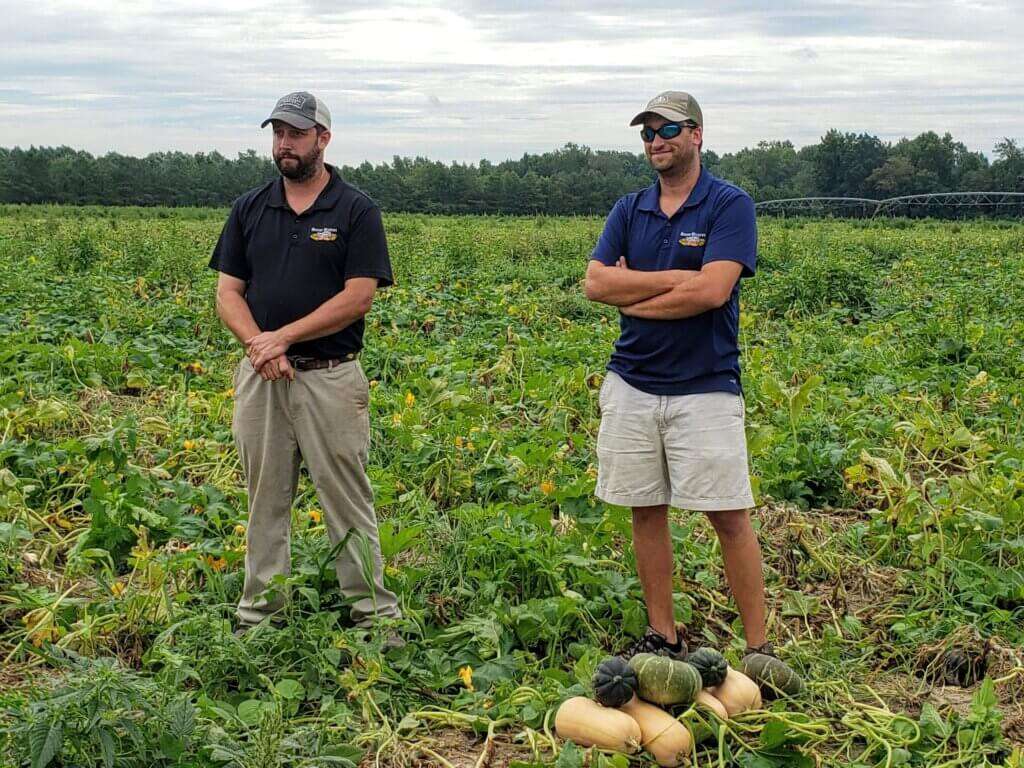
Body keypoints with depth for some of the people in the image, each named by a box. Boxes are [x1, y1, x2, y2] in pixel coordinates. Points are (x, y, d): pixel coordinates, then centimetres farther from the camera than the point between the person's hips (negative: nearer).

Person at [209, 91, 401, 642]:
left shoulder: (357, 211, -2)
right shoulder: (248, 209, 10)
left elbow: (358, 298, -10)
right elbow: (228, 292, 6)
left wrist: (282, 336, -14)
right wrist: (257, 344, -13)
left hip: (330, 377, -4)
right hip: (261, 376, 4)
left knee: (348, 503, 1)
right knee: (265, 502, 11)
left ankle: (376, 614, 9)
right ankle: (258, 613, 20)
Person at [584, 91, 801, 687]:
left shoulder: (730, 205, -4)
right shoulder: (629, 211, 11)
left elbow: (712, 290, -18)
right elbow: (596, 283, -3)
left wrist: (631, 296, -7)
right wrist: (675, 279, -11)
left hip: (705, 389, -5)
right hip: (632, 387, 5)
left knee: (731, 518, -2)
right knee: (646, 512, 9)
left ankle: (759, 646, 7)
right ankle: (662, 637, 21)